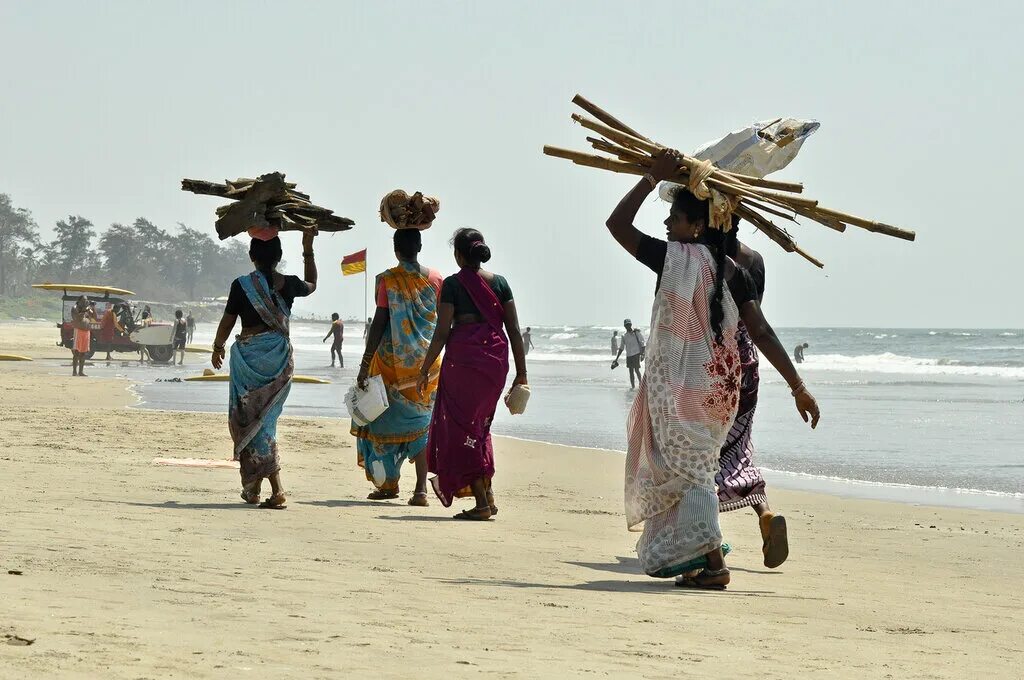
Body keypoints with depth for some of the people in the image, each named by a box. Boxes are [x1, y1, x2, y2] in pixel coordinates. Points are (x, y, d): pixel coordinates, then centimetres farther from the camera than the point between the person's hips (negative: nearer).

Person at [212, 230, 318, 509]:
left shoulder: (242, 285, -9)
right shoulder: (288, 284, 2)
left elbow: (227, 321, 0)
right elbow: (311, 284, 25)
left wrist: (218, 347, 18)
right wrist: (308, 250, 32)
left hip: (249, 355, -4)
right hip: (279, 357, 4)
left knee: (249, 419, -1)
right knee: (265, 420, 15)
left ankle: (276, 488, -13)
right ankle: (253, 487, 19)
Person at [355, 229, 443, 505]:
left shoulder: (388, 280, -8)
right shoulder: (435, 279, 2)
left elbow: (379, 322, -11)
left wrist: (365, 363, -8)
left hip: (392, 359, -3)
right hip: (426, 360, 3)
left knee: (386, 418, 12)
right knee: (420, 422, 5)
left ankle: (390, 484, 17)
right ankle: (421, 488, -6)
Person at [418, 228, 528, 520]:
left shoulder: (453, 284, -5)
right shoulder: (499, 283, 7)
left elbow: (442, 332, -7)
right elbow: (513, 329, 4)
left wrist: (425, 369, 0)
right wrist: (521, 372, 8)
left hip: (462, 357, -5)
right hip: (496, 358, 5)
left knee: (461, 425, 2)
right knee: (480, 425, 21)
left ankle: (481, 503, -5)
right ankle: (487, 491, 15)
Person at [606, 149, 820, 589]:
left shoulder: (673, 258, -11)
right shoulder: (734, 272, 3)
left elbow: (617, 223, -1)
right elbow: (762, 333, -1)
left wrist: (653, 177, 2)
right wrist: (798, 387, 0)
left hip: (678, 384, -6)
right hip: (719, 384, 6)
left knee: (687, 470, -5)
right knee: (695, 468, 18)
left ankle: (712, 561, -17)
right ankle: (692, 560, 24)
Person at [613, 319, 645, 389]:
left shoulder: (636, 333, -3)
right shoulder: (624, 336, 11)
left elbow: (642, 344, -4)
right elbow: (621, 348, 18)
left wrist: (642, 354, -13)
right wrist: (616, 358, 16)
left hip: (636, 354, -5)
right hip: (629, 355, 5)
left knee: (636, 370, -10)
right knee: (631, 371, 4)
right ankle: (633, 386, 9)